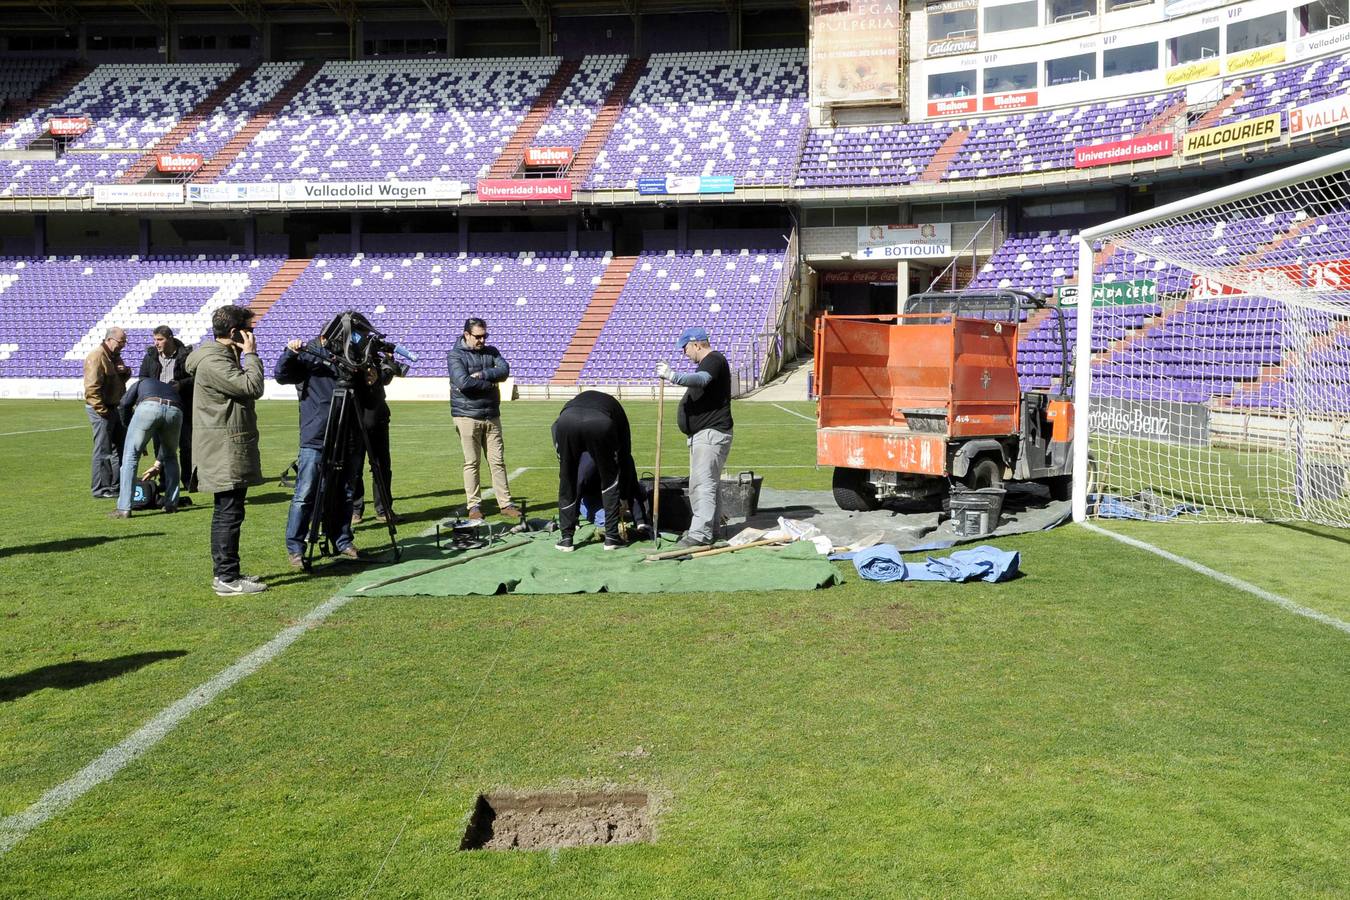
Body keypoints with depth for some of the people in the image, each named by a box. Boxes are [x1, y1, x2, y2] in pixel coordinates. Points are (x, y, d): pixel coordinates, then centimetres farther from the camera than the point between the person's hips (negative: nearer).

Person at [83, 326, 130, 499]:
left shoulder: (115, 356, 14)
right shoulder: (97, 357, -16)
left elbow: (123, 379, 24)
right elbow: (92, 388, -21)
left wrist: (126, 371, 0)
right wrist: (102, 410, -22)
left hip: (114, 408, 10)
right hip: (102, 409, -10)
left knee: (118, 448, 15)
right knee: (103, 451, -6)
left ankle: (115, 486, 23)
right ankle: (100, 489, 0)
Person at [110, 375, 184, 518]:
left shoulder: (142, 382, 38)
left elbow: (124, 404, 14)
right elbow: (167, 441, 42)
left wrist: (129, 429, 28)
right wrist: (158, 464, 49)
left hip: (149, 407, -3)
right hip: (175, 411, 3)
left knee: (130, 457, 9)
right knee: (171, 457, 27)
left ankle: (124, 509, 4)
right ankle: (172, 504, 26)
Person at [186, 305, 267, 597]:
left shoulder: (224, 356, 17)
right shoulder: (213, 362, -16)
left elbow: (245, 389, 19)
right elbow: (253, 387, -22)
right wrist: (251, 355, -13)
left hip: (229, 452, 11)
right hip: (226, 453, -11)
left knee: (226, 512, 15)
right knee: (230, 513, -8)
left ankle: (224, 572, 23)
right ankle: (227, 578, -5)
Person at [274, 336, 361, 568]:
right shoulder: (309, 353, -2)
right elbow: (281, 375, -10)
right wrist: (290, 353, -26)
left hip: (347, 439, 5)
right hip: (315, 439, -5)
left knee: (344, 494, 12)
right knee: (305, 494, -5)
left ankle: (343, 542, 23)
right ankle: (295, 549, 3)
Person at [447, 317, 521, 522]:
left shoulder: (491, 352, 12)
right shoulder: (455, 356, -4)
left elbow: (504, 370, -5)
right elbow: (463, 382, -19)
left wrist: (481, 374, -17)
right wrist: (490, 383, -9)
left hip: (492, 416, 5)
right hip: (467, 416, -4)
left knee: (498, 461, 6)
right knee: (471, 463, 0)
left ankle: (505, 503, 9)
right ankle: (474, 505, 7)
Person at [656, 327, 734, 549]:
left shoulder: (714, 360, -11)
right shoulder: (708, 363, 23)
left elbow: (701, 380, -32)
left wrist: (673, 376, -41)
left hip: (711, 433, -11)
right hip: (702, 433, 11)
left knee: (703, 483, -16)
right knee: (702, 483, 15)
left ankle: (700, 534, -20)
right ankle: (708, 528, 23)